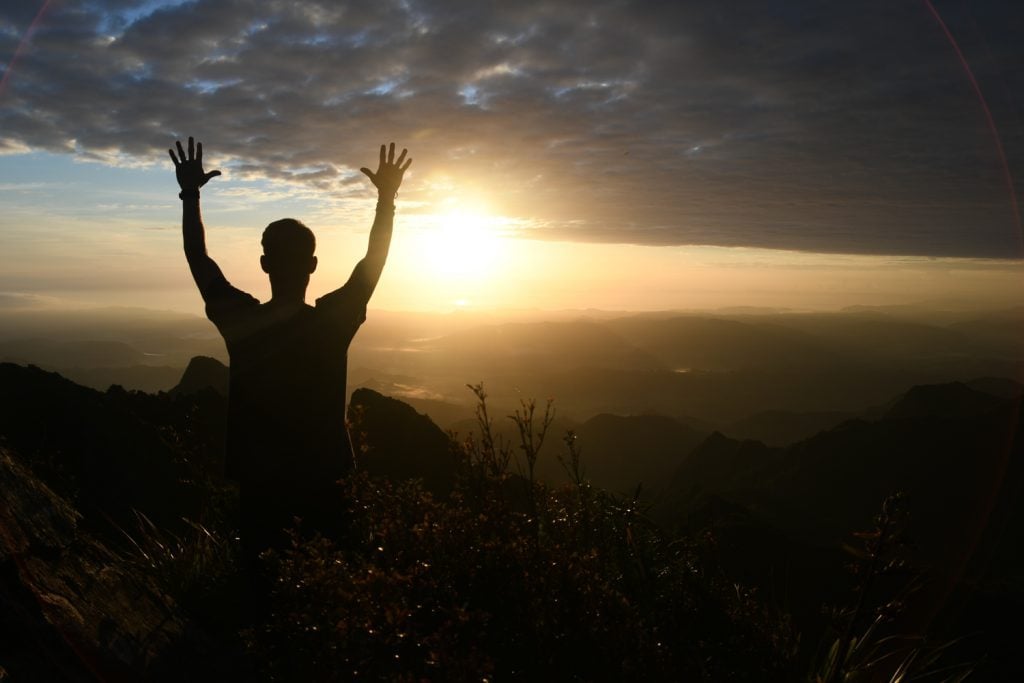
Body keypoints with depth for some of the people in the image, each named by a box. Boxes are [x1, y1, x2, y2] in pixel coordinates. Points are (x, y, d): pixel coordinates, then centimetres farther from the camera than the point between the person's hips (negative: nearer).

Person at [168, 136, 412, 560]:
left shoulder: (240, 321, -15)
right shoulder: (333, 322, -16)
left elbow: (198, 258, -1)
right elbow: (375, 260, -3)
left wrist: (190, 193, 6)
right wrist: (387, 196, 4)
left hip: (259, 487, 1)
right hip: (322, 489, 0)